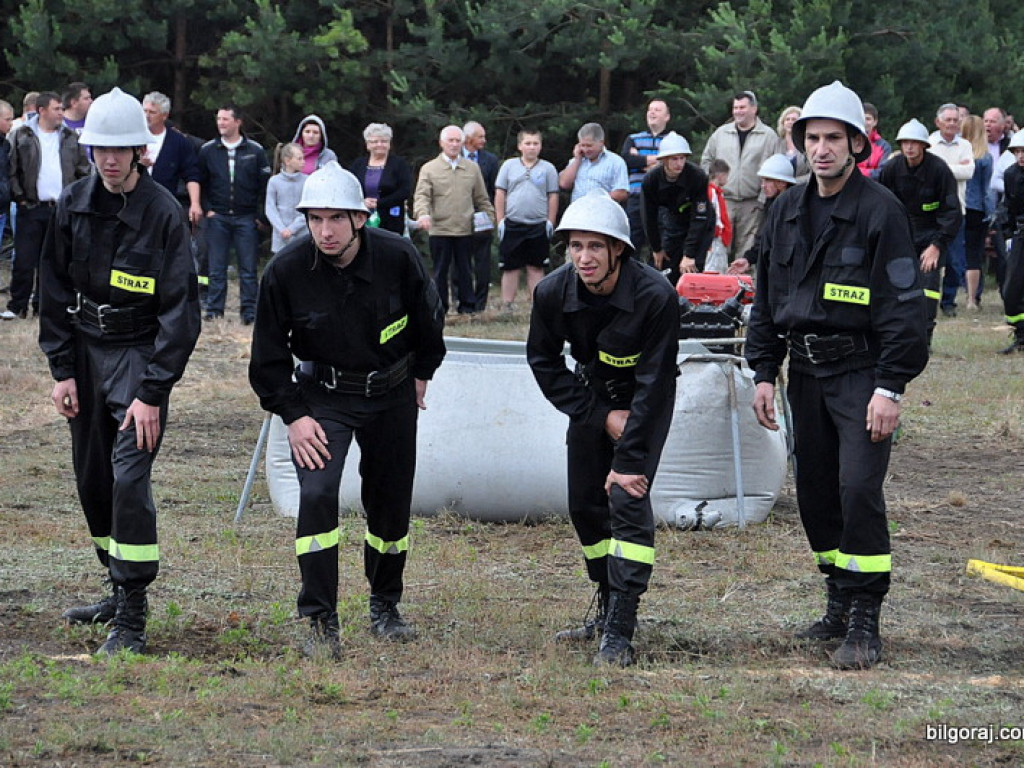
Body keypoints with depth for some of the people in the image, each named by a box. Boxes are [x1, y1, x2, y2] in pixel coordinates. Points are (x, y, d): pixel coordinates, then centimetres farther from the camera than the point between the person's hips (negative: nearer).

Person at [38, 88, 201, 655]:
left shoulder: (163, 213, -13)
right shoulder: (74, 205, 2)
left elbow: (180, 310, -12)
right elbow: (56, 290, 8)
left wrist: (152, 392, -17)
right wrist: (61, 370, 1)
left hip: (139, 353, -5)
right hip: (85, 349, 6)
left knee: (129, 475, -15)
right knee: (91, 478, 9)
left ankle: (132, 618, -12)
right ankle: (121, 590, 25)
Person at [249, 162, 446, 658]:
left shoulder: (397, 258, -18)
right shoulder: (286, 271, -19)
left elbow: (427, 319, 3)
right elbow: (269, 355, -5)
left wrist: (421, 374, 14)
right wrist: (293, 415, -11)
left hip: (391, 395, 2)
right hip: (322, 397, -1)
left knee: (391, 503, 9)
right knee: (317, 493, -19)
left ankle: (385, 607, 33)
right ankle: (321, 623, -12)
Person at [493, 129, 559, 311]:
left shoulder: (548, 168, 7)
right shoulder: (509, 166, 7)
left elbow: (553, 196, 7)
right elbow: (500, 194, 7)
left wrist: (550, 222, 1)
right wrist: (500, 220, 1)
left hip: (539, 226, 0)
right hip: (513, 225, 0)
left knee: (536, 268, 4)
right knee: (511, 268, 1)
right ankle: (507, 306, 5)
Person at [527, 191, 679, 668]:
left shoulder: (656, 297, -31)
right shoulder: (553, 293, -20)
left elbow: (654, 384, -26)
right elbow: (543, 361, -4)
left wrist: (629, 460, -27)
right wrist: (601, 416, -12)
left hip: (644, 405, -5)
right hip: (590, 399, 5)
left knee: (627, 500, -18)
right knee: (585, 505, 7)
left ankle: (619, 633, -17)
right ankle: (609, 608, 28)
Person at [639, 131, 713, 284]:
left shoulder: (698, 177, -28)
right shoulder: (651, 180, -19)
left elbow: (699, 219, -26)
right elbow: (649, 217, -6)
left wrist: (689, 255, -27)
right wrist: (656, 249, 1)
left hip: (700, 229, -3)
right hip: (671, 224, 3)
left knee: (692, 271, -15)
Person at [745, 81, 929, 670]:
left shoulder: (880, 211, -9)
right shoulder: (789, 210, 10)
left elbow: (904, 303, -12)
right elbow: (768, 295, 18)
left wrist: (891, 388, -17)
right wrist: (764, 373, 11)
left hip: (861, 372, -6)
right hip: (806, 372, 6)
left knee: (859, 489, -14)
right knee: (815, 492, 10)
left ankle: (864, 623, -11)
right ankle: (842, 604, 23)